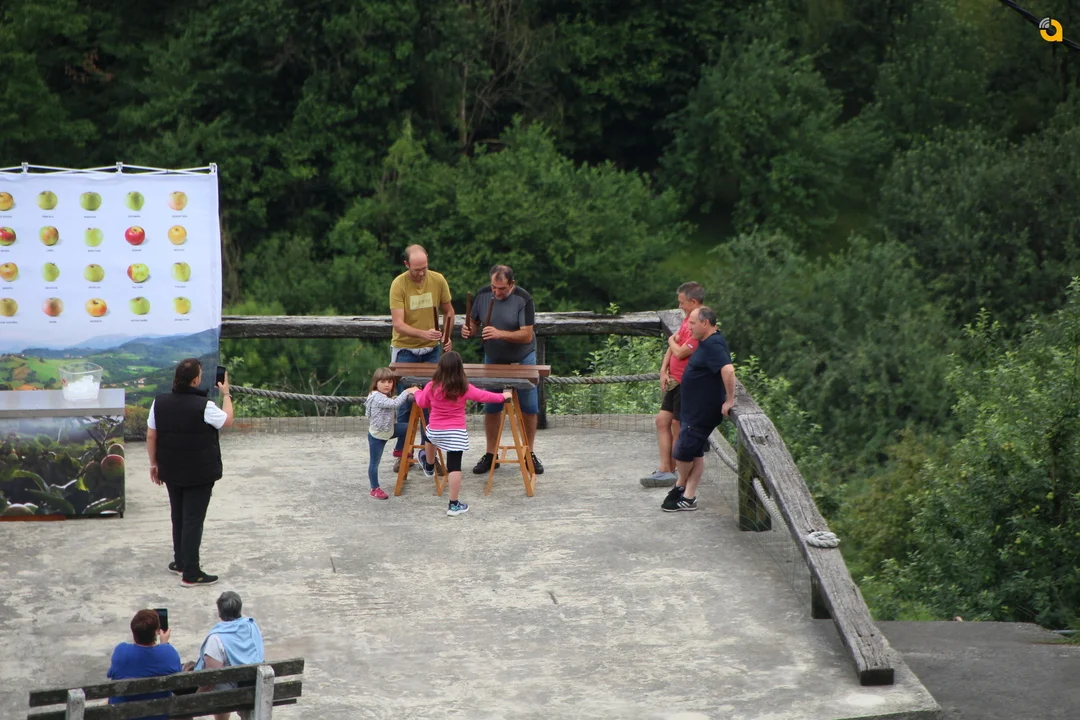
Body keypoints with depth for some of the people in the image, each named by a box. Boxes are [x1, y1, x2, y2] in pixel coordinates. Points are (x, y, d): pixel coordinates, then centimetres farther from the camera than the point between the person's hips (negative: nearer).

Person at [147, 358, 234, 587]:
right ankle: (191, 574, 1)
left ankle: (181, 561, 34)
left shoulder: (159, 403, -5)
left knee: (178, 517, 21)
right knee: (193, 520, -1)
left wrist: (154, 464, 13)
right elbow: (228, 421, -3)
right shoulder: (204, 407, -20)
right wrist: (226, 394, 11)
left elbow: (151, 436, 1)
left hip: (172, 471, 5)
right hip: (199, 473, -5)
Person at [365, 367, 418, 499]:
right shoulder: (377, 397, -26)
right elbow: (395, 404, -35)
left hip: (388, 430, 9)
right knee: (374, 463, 2)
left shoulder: (386, 396, 5)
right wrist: (407, 392, -30)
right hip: (377, 435, -9)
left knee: (408, 427, 10)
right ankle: (375, 489, 12)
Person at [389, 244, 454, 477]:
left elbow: (448, 311, 9)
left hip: (432, 350, 3)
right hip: (405, 350, -3)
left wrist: (447, 336, -3)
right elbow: (398, 324, -23)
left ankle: (428, 453, 14)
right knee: (406, 402, 0)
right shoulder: (399, 285, -17)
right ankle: (402, 452, 13)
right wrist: (423, 333, -37)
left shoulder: (438, 280, -7)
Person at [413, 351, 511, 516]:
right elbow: (483, 396, 1)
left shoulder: (432, 387, -3)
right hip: (456, 433, -2)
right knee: (454, 467, -1)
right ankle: (454, 505, 0)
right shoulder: (464, 388, -7)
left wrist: (417, 393, 35)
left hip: (435, 431, 2)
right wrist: (502, 396, 17)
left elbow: (422, 402, 12)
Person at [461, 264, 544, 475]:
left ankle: (530, 454, 13)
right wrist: (469, 329, -20)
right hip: (493, 359, 3)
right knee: (491, 408, 4)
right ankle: (490, 455, 12)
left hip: (522, 359, -3)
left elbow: (526, 335, -26)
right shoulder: (483, 295, -9)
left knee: (529, 407, 1)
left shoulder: (523, 299, -21)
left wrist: (500, 334, -39)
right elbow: (474, 322, 4)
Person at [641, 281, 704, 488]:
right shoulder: (688, 319, 11)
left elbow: (680, 352, -23)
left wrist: (672, 341, -1)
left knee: (678, 426, -1)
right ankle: (664, 469, 10)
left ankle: (670, 472, 8)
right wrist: (663, 371, 3)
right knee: (662, 420, 8)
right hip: (675, 380, 10)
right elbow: (672, 347, 14)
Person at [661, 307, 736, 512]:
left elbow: (728, 370, -37)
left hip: (703, 411, -10)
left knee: (684, 452, 2)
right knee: (695, 452, 13)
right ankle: (688, 496, 18)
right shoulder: (706, 343, 11)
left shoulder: (713, 346, -23)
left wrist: (729, 400, -31)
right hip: (695, 409, 10)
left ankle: (680, 486, 24)